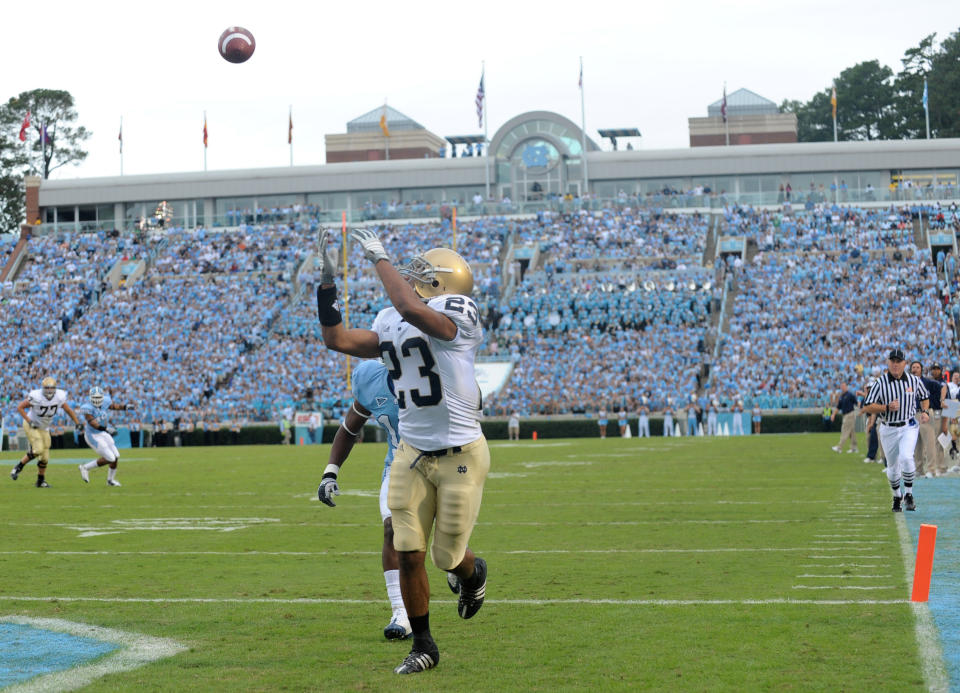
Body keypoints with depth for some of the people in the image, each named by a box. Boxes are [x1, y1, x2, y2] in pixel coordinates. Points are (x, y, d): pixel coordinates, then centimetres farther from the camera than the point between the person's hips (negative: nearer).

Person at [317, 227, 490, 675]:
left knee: (448, 556, 4)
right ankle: (423, 646, 16)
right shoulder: (390, 324, 8)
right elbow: (339, 340, 8)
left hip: (460, 456, -6)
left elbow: (410, 308, -33)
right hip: (411, 454, 6)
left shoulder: (457, 312, -15)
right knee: (408, 554, 1)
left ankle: (472, 573, 42)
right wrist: (326, 280, 6)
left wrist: (379, 257, -22)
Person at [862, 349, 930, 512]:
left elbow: (924, 397, 17)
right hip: (888, 430, 1)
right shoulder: (880, 383, -7)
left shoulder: (914, 380, -1)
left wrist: (924, 411, -2)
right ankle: (896, 497, 33)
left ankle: (908, 495, -10)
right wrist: (887, 408, -23)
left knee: (906, 458, -24)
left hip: (909, 427, -1)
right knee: (892, 466, 10)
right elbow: (867, 407, -10)